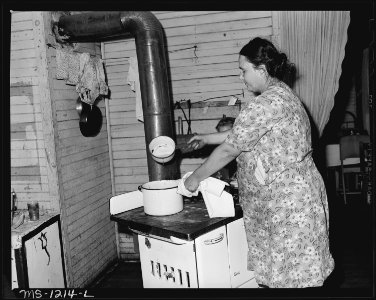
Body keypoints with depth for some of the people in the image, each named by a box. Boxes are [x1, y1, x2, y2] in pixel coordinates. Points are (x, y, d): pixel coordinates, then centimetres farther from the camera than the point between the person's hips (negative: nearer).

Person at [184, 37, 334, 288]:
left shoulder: (265, 104, -21)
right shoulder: (282, 93, 12)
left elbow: (229, 149, -17)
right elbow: (241, 134, 20)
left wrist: (196, 177, -6)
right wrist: (206, 139, 21)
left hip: (287, 202, -10)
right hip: (293, 194, 10)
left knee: (294, 276, 3)